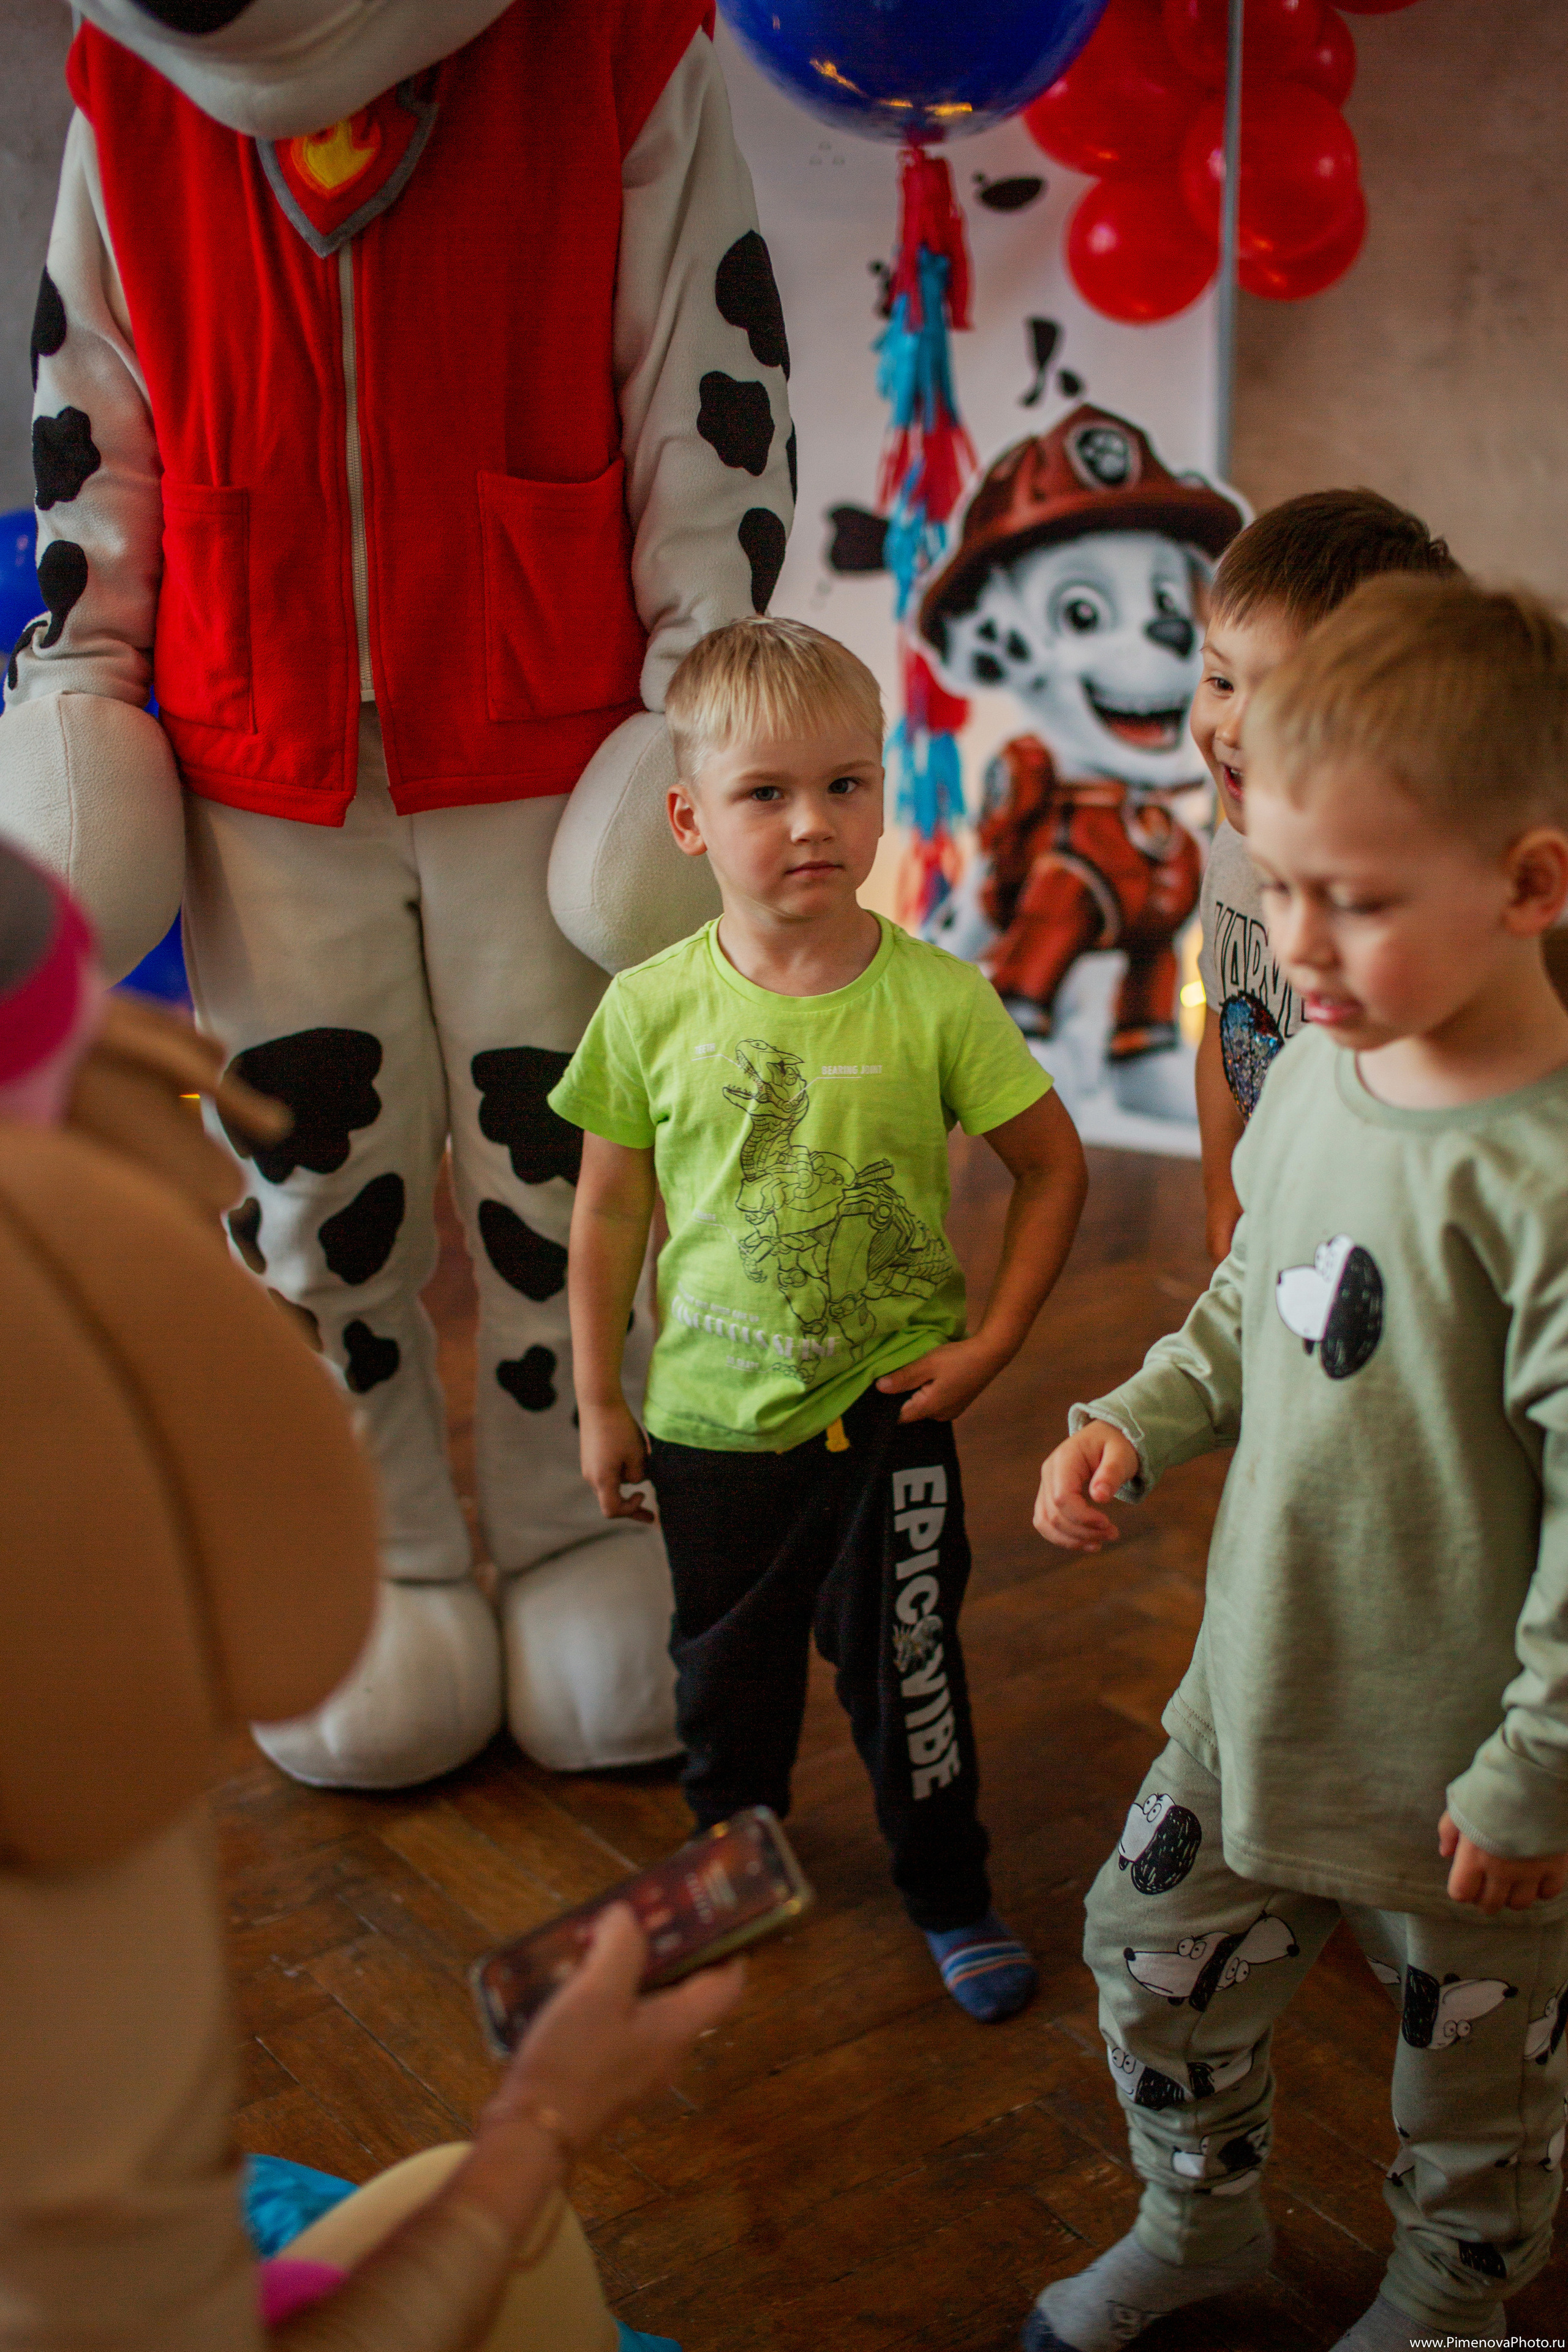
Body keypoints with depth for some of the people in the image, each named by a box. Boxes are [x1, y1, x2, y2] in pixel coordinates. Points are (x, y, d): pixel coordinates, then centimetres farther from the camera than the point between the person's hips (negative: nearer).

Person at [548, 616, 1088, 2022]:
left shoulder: (937, 1000, -14)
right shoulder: (653, 1007, -10)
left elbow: (1054, 1169, -3)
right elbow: (611, 1205, 0)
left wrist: (992, 1343, -7)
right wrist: (599, 1400, 3)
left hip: (889, 1407, -1)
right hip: (710, 1417, 2)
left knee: (905, 1667, 11)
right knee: (727, 1667, 20)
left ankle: (950, 1891, 37)